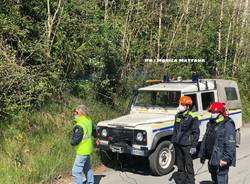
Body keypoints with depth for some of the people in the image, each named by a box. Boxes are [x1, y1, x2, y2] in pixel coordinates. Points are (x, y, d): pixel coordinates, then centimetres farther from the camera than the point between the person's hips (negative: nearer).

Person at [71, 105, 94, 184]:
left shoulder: (79, 125, -26)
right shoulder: (88, 120, 0)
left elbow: (75, 140, -24)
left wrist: (72, 142, -5)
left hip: (82, 151, -10)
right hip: (88, 149, 10)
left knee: (76, 171, -4)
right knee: (87, 168, 24)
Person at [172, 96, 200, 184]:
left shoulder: (192, 117, -11)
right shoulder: (178, 116, 8)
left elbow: (196, 133, -11)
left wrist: (194, 146, -14)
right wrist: (173, 142, 14)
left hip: (187, 145, -6)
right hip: (178, 144, 7)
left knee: (188, 165, 1)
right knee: (180, 165, 16)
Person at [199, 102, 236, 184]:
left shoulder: (227, 125, -15)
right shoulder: (210, 124, 13)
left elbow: (230, 144, -21)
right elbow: (205, 140, 19)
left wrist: (226, 158, -26)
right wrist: (202, 155, 19)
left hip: (221, 160, -9)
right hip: (211, 159, 9)